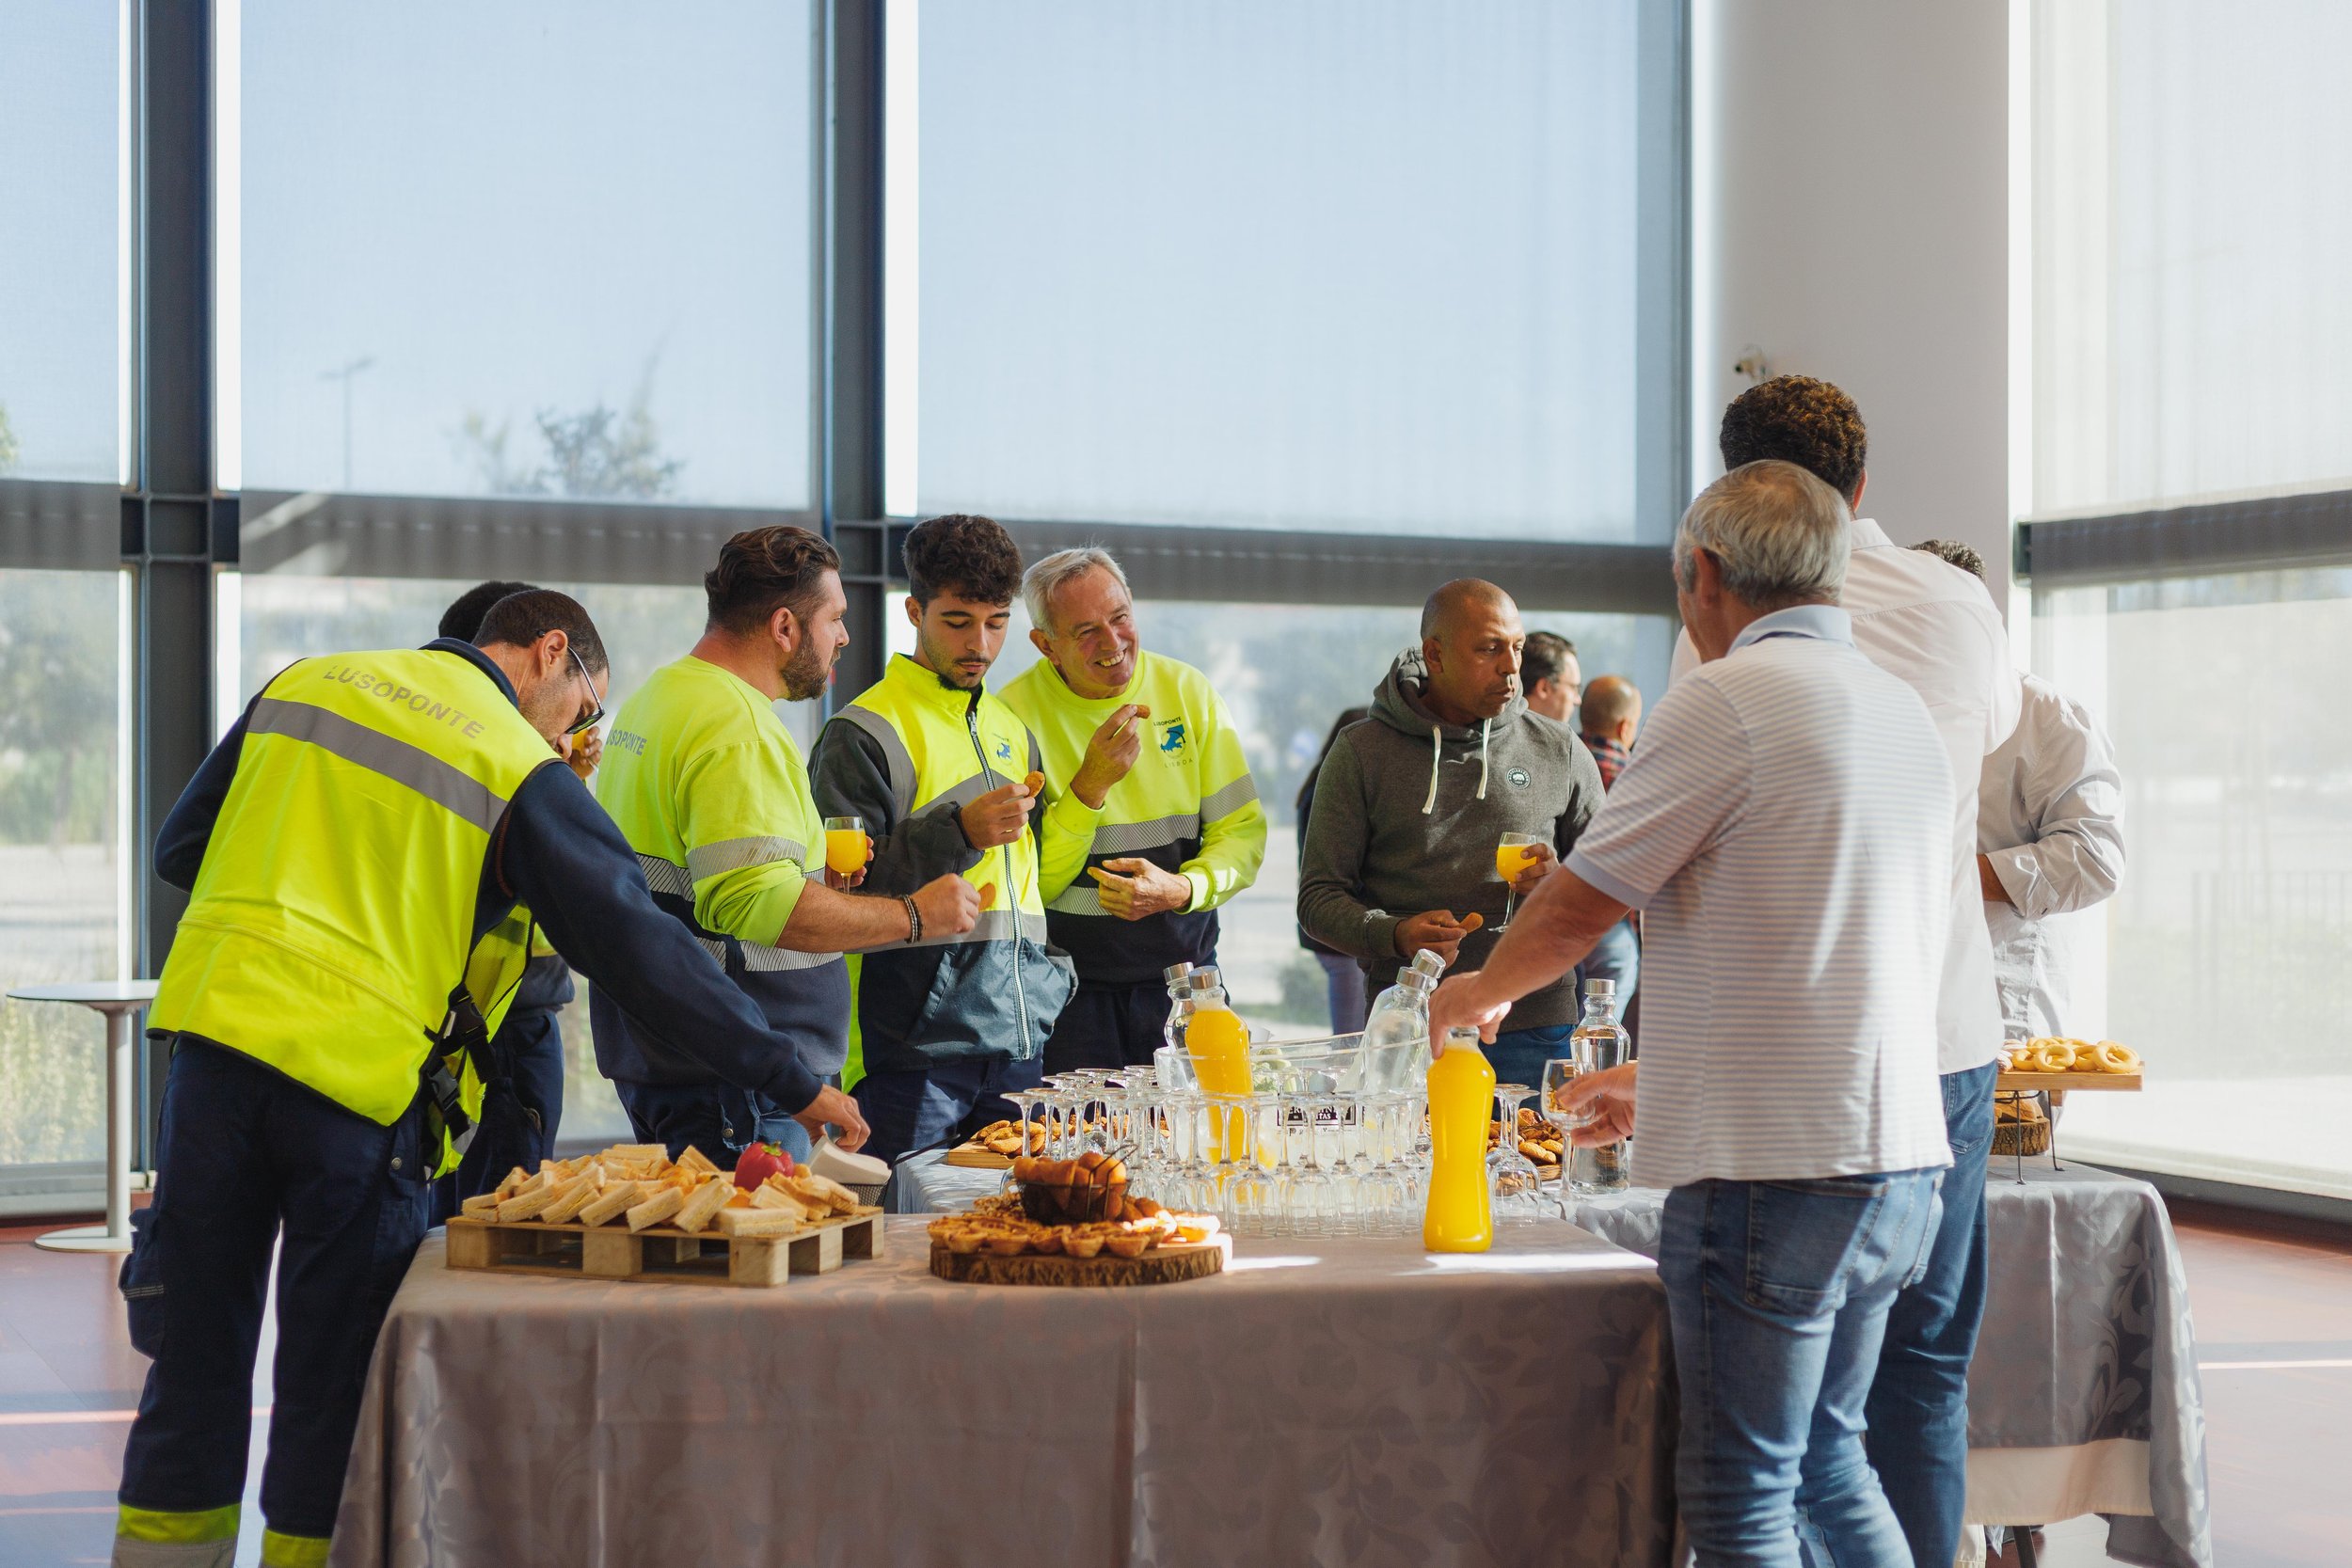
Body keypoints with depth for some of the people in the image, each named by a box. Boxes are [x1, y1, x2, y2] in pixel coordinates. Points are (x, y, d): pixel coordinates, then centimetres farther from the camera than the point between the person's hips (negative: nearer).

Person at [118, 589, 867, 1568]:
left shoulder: (303, 684, 15)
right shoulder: (524, 772, 0)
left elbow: (179, 850, 19)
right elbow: (640, 951, -3)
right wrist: (792, 1083, 2)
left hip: (214, 1022, 4)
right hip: (359, 1074, -4)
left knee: (196, 1355, 11)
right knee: (333, 1376, 8)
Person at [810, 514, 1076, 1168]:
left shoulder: (1013, 732, 18)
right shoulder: (862, 733, -5)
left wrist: (1052, 985, 14)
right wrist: (959, 832, -20)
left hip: (1020, 1043, 6)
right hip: (915, 1051, -6)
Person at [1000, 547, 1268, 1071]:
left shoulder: (1187, 691, 1)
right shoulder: (1015, 713, -9)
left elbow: (1244, 832, 1)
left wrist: (1180, 889, -18)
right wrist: (1092, 783, -21)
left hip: (1182, 969, 3)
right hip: (1070, 984, -3)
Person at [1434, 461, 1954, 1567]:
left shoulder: (1726, 700, -11)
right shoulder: (1903, 713, 15)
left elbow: (1578, 905, -5)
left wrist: (1478, 994, 15)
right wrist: (1667, 1074, 29)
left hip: (1773, 1169, -9)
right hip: (1898, 1155, 9)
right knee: (1826, 1464, 21)